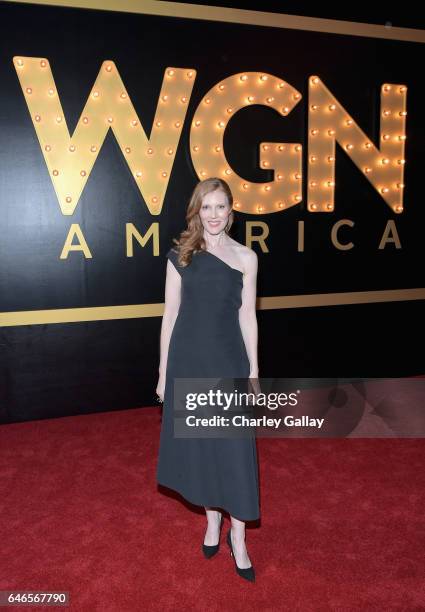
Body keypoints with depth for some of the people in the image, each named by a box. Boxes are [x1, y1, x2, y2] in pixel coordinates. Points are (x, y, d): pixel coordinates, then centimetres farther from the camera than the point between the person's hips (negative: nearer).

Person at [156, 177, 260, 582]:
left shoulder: (245, 257, 1)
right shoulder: (180, 256, 1)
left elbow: (247, 316, 4)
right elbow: (170, 314, 2)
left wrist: (253, 370, 2)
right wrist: (163, 371, 2)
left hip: (228, 360, 0)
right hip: (188, 360, 1)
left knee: (234, 450, 2)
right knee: (197, 445, 12)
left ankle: (237, 538, 19)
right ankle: (212, 520, 34)